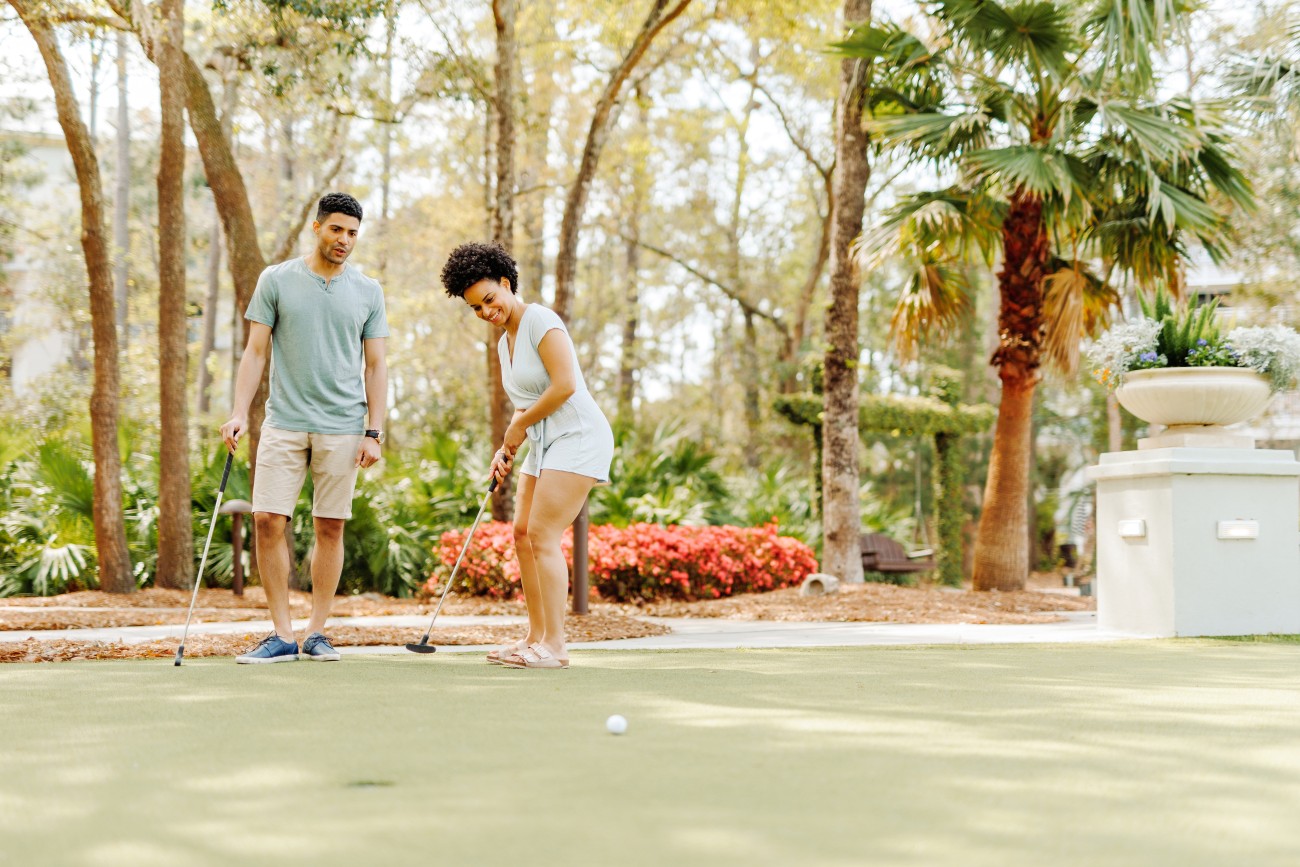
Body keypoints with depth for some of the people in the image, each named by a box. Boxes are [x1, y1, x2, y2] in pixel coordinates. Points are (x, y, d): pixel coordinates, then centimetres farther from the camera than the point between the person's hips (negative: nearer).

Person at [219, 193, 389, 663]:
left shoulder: (368, 292, 6)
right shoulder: (276, 280, 4)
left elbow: (375, 365, 7)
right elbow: (256, 351, 5)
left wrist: (374, 431, -1)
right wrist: (239, 413, -4)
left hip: (342, 428, 0)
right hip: (284, 423, 0)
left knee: (330, 527, 3)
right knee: (268, 520, -7)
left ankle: (317, 632, 12)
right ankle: (282, 635, 0)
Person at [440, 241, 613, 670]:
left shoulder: (540, 321, -13)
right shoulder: (504, 344, 16)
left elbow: (564, 385, -22)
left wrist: (520, 426, -10)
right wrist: (507, 449, 7)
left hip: (577, 437, -10)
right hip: (544, 444, 10)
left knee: (542, 535, -14)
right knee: (523, 534, 9)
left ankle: (554, 646, -12)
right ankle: (537, 636, 16)